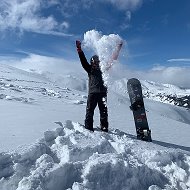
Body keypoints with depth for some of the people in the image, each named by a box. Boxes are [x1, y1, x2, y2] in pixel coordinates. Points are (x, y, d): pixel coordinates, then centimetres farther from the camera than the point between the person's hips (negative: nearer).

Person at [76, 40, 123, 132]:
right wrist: (79, 50, -5)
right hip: (92, 92, -2)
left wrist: (118, 49, 21)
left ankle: (104, 129, 7)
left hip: (102, 92, 2)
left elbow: (112, 60, 21)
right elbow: (83, 61, 4)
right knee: (90, 111, -8)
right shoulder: (90, 69, 15)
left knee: (104, 112, 1)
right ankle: (88, 129, -5)